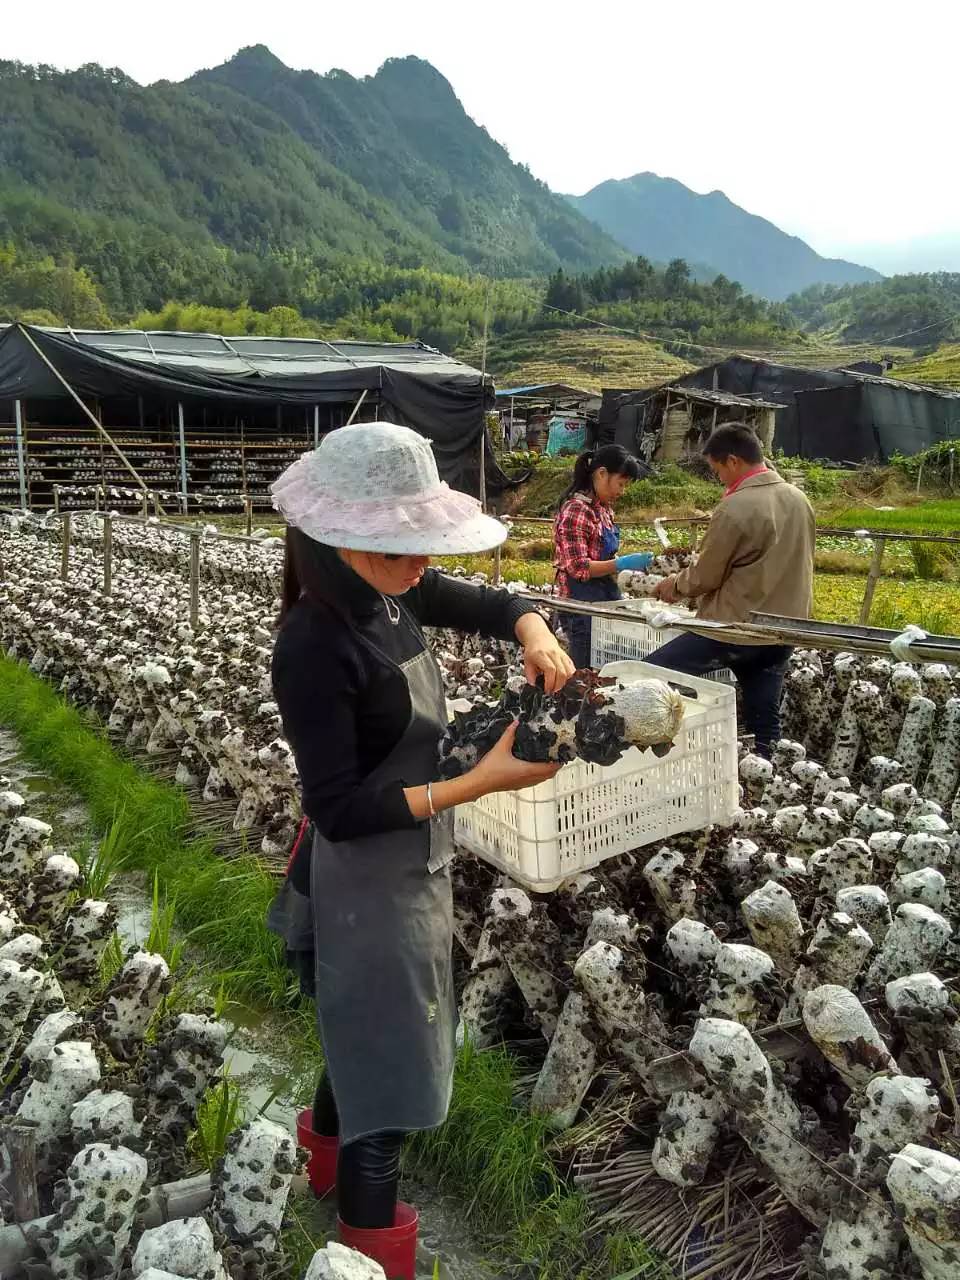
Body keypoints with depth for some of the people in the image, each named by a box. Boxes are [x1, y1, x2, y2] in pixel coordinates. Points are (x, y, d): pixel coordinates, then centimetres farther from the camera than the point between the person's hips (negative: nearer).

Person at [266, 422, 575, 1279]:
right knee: (387, 1074, 8)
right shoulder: (314, 645, -28)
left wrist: (536, 637, -14)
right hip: (367, 883, -9)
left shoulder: (395, 594, -5)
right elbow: (338, 810, -27)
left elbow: (497, 605, 9)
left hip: (412, 864, 9)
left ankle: (329, 1154, 57)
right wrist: (481, 782, -31)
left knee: (369, 1037, 30)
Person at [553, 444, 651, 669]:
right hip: (583, 601, -9)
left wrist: (630, 562, 6)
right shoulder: (576, 510, -15)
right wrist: (622, 563, -21)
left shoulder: (604, 508, 11)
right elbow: (579, 568, -19)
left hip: (606, 595, 9)